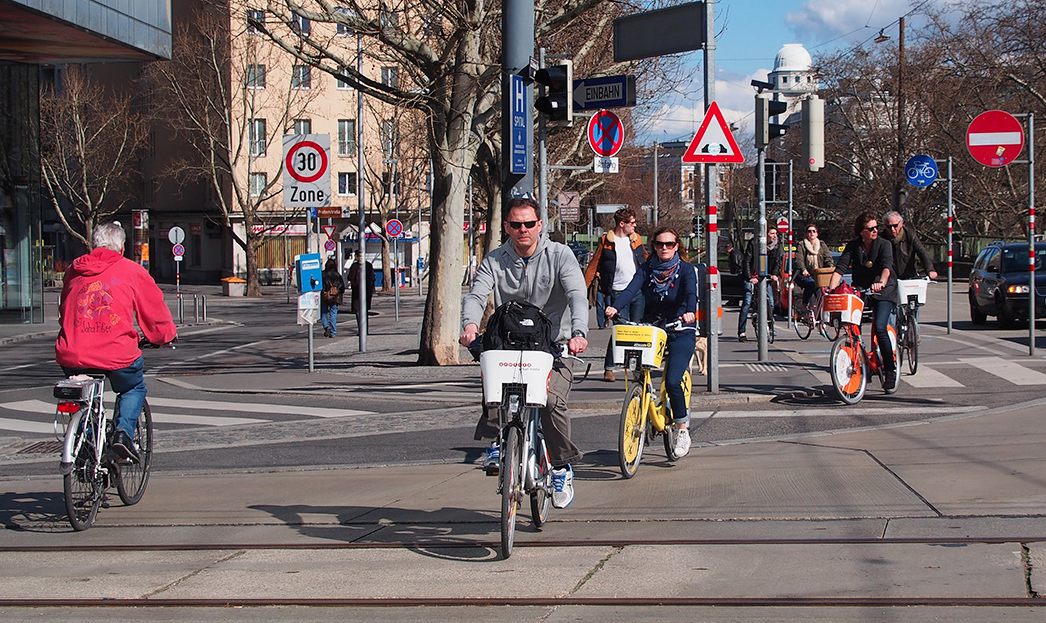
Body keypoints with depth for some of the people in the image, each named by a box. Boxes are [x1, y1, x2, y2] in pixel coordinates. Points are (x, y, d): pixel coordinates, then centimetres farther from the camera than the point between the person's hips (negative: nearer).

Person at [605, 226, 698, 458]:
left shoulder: (686, 269, -3)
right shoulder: (647, 269, 4)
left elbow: (691, 293, -21)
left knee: (672, 381, -19)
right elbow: (631, 289, -14)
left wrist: (690, 312, -43)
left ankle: (683, 430, 0)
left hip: (680, 332, -3)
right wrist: (615, 307, -34)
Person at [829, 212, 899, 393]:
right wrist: (832, 288, -28)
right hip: (860, 290, 3)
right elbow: (841, 267, -12)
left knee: (880, 328, -21)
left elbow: (887, 266, -27)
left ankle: (890, 371, -12)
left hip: (884, 291, -3)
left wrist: (881, 282, -48)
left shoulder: (884, 244, -9)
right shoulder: (853, 246, -2)